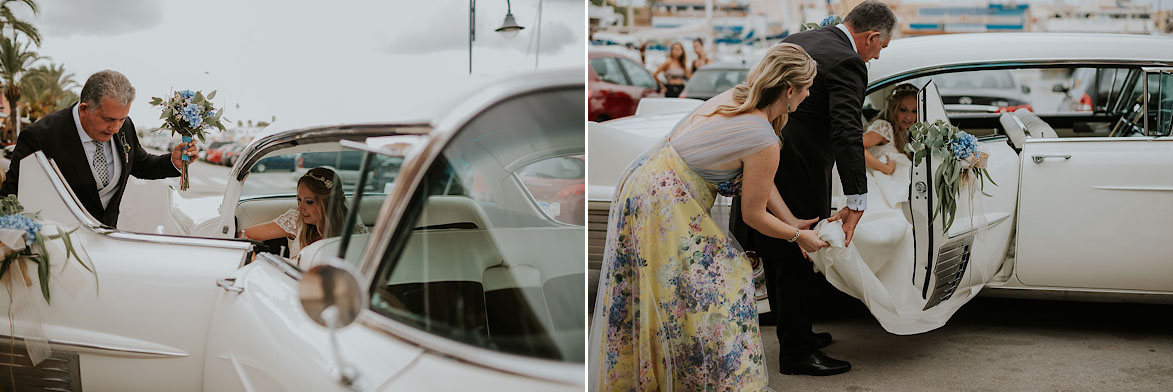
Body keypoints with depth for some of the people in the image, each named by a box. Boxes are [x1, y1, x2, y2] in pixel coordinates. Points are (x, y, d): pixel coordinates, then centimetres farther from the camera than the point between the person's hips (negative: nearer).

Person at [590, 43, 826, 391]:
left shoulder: (734, 97, 6)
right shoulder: (764, 141, -19)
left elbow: (759, 179, 14)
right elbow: (754, 215, -7)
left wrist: (792, 221, 17)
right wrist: (799, 238, 9)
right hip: (667, 208, -9)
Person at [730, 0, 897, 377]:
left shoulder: (797, 41, 13)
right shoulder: (847, 64, -15)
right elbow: (847, 133, -25)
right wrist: (857, 203, -26)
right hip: (795, 173, -9)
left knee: (779, 257, 19)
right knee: (797, 261, 2)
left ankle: (794, 334, 34)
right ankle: (796, 353, 12)